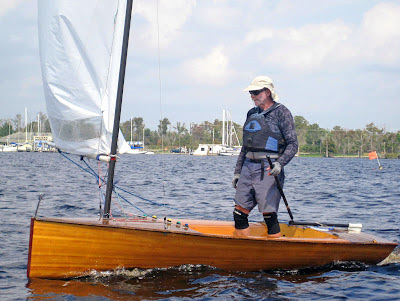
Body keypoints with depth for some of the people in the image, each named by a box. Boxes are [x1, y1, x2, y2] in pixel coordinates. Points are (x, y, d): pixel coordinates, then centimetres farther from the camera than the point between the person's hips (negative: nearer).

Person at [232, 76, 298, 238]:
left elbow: (293, 144, -9)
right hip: (248, 167, 7)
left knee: (269, 215, -8)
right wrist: (237, 171, 19)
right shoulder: (252, 114, 18)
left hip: (268, 169, -7)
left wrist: (280, 163, -24)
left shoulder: (281, 112, -3)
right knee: (239, 213, 3)